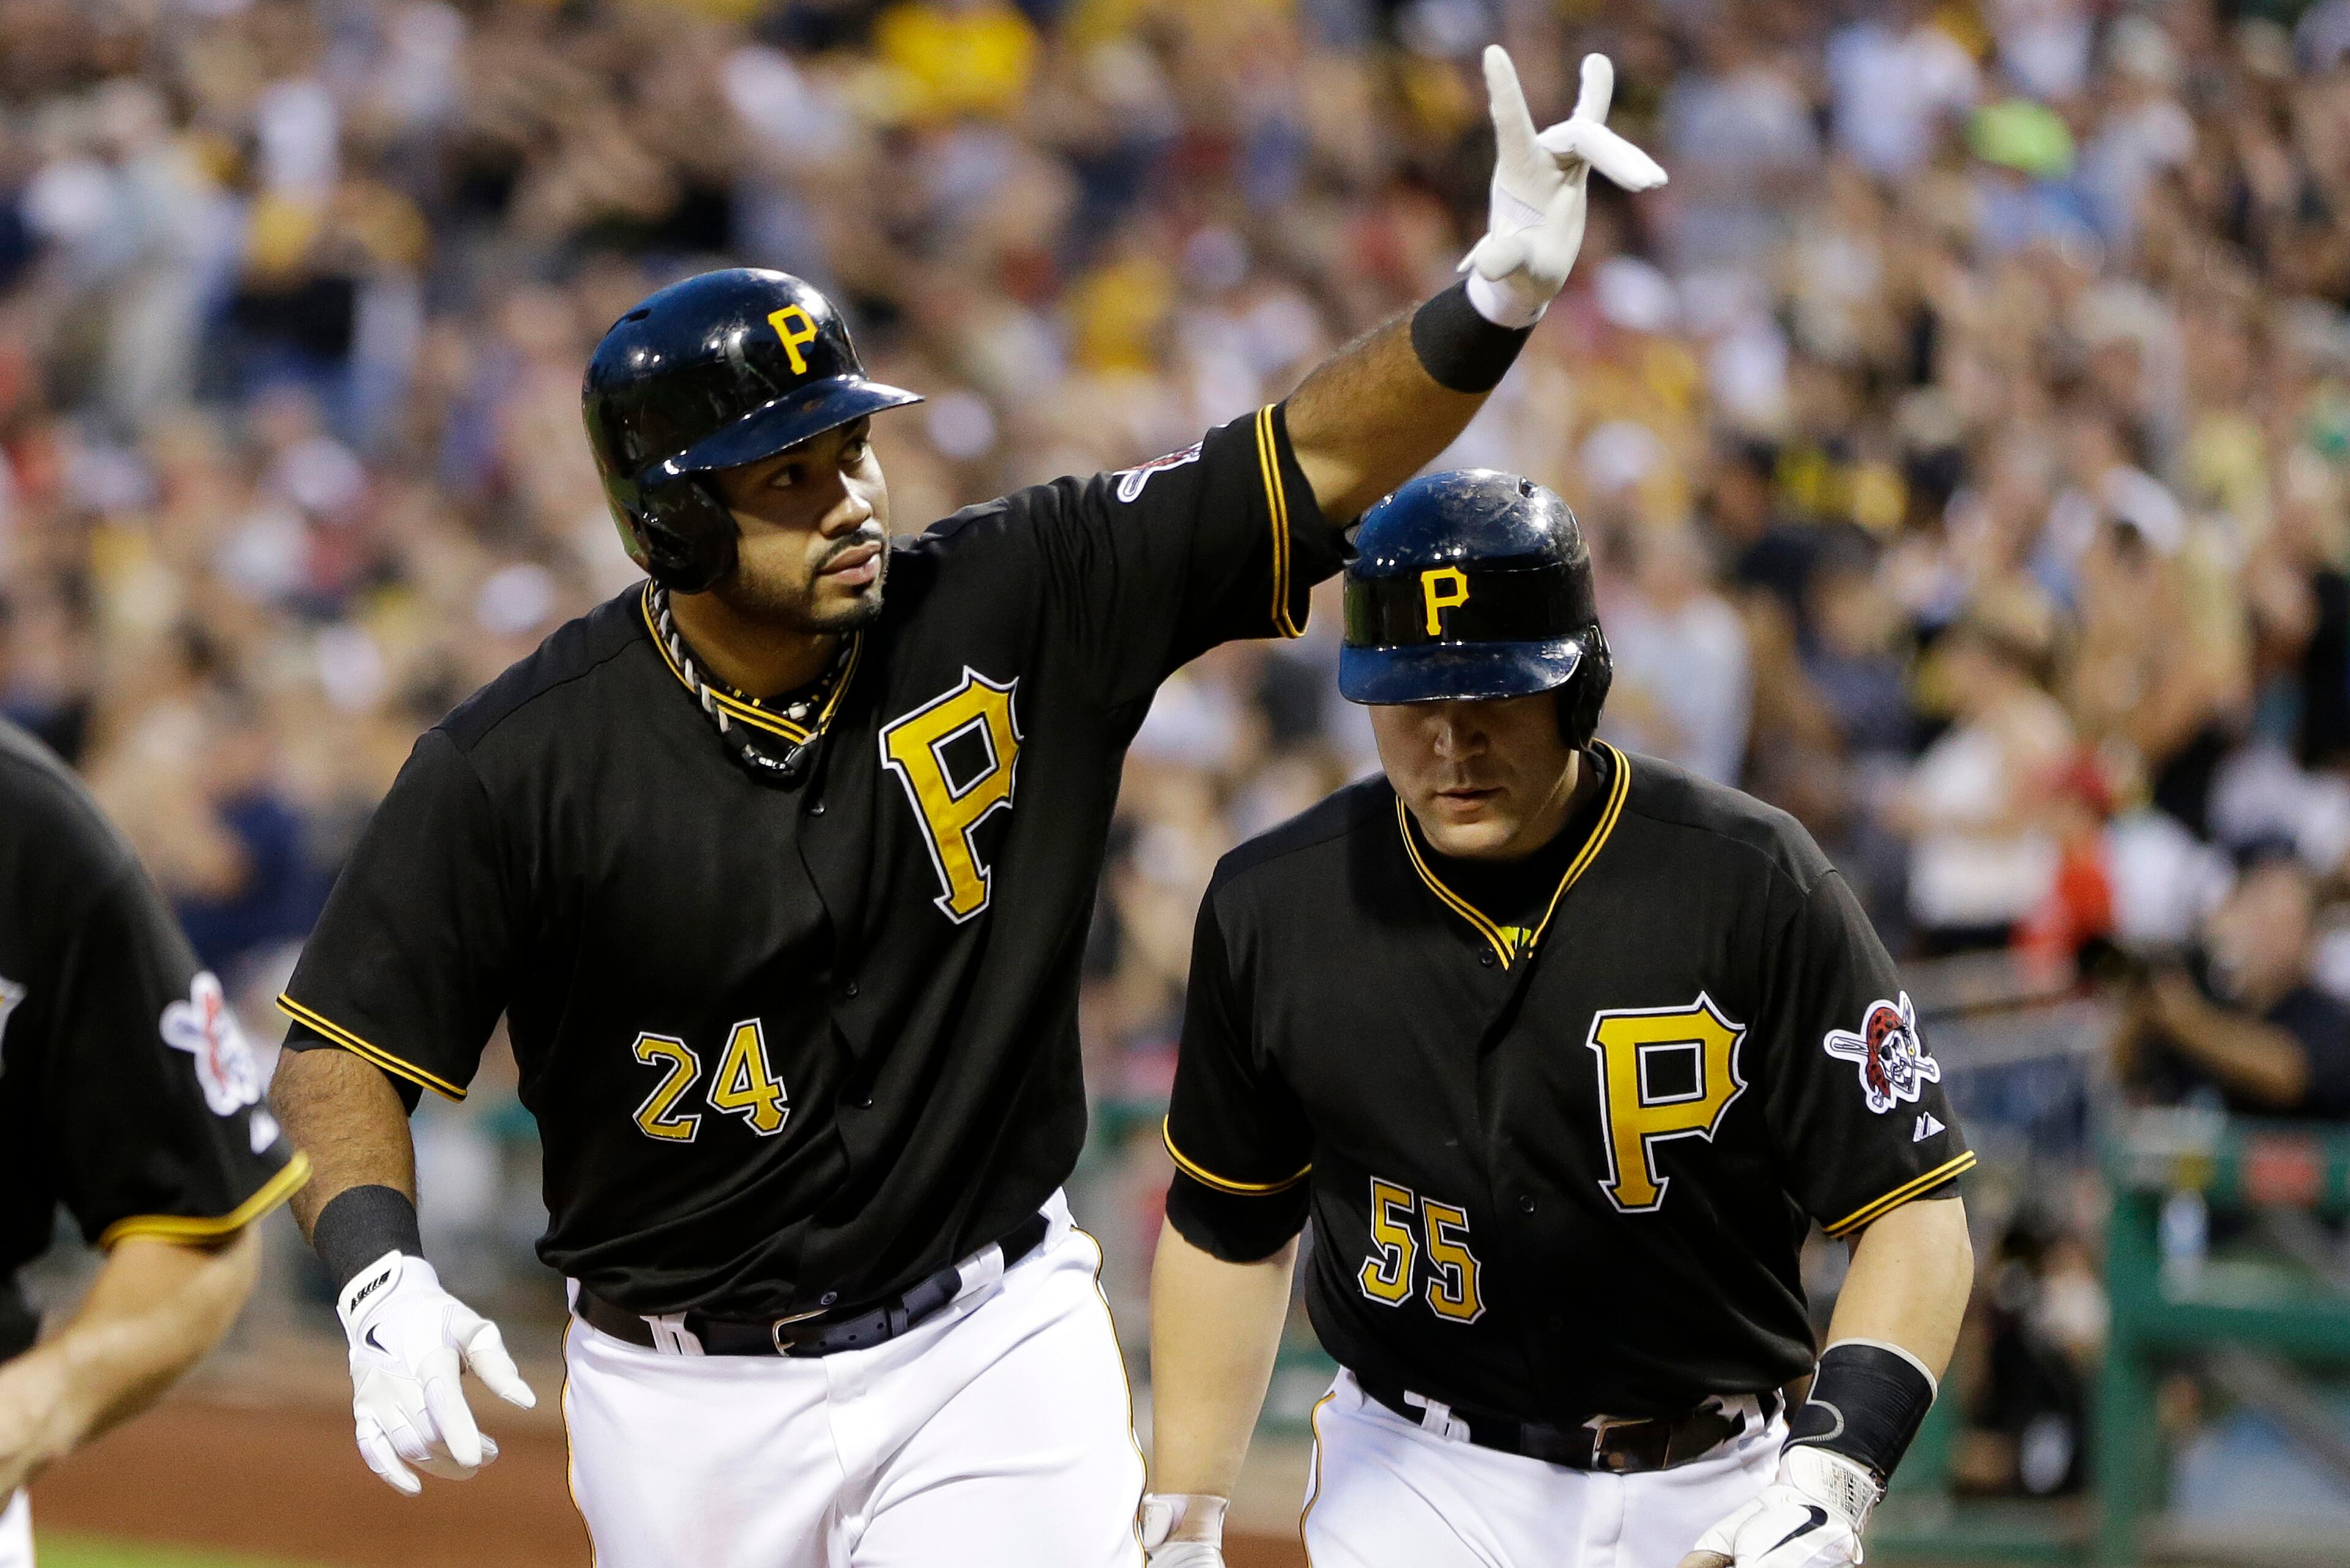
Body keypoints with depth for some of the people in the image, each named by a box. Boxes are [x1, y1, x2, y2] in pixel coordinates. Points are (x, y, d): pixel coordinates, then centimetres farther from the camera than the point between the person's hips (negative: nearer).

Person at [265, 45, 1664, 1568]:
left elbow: (1314, 468, -10)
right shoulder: (525, 761, -14)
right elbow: (344, 1044, -9)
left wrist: (1497, 296, -27)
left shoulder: (1015, 613, -8)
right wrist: (383, 1285, -27)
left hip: (989, 1350, 1)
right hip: (685, 1394, 0)